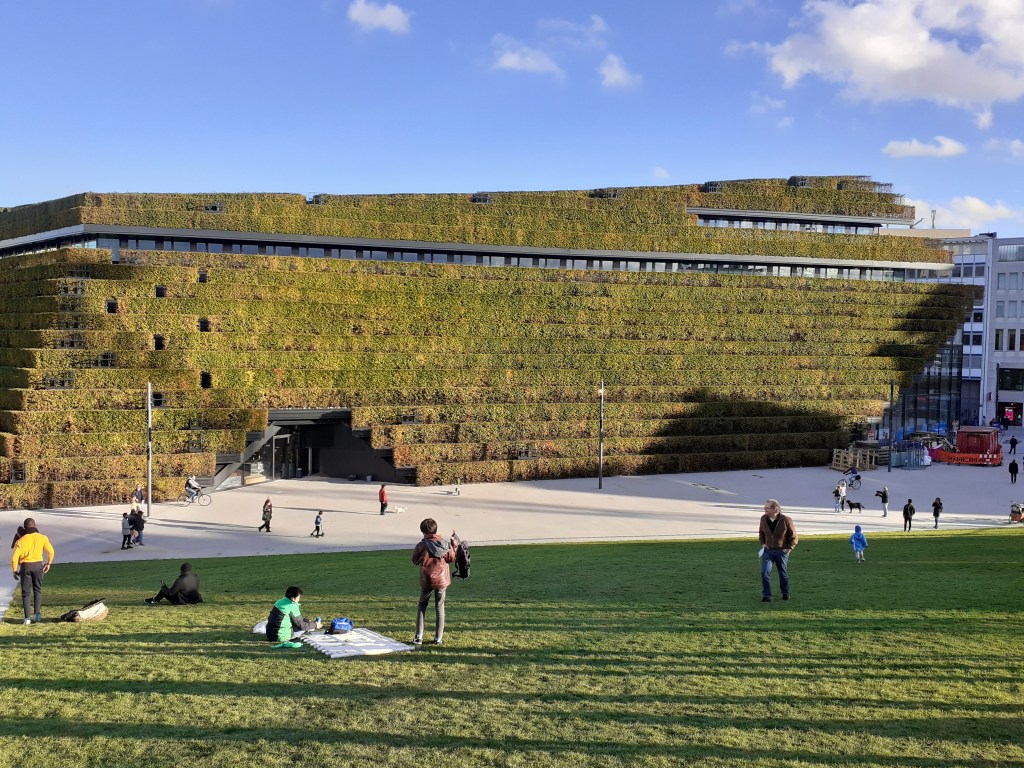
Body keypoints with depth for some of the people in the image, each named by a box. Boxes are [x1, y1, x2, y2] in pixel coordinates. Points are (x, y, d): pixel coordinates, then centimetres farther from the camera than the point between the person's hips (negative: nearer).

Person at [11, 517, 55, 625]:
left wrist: (14, 570, 5)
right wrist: (48, 563, 12)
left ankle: (27, 618, 1)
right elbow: (51, 551, -2)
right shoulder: (42, 538, 0)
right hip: (38, 565, 1)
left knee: (26, 592, 7)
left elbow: (15, 558, -8)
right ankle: (37, 614, 5)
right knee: (37, 590, 16)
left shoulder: (21, 541, -3)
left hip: (25, 566, -1)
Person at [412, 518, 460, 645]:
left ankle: (418, 637, 9)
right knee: (440, 607, 12)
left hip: (426, 581, -1)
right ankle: (439, 638, 11)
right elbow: (451, 558, 4)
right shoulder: (445, 543, -6)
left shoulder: (421, 545, -12)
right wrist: (454, 544, 13)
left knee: (421, 606, 14)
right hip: (442, 580, 2)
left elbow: (415, 561, -1)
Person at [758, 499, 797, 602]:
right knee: (765, 573, -11)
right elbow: (761, 532, 18)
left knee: (783, 574, 12)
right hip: (767, 550, 2)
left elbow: (794, 537, -3)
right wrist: (763, 543, 6)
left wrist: (789, 548, -9)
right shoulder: (764, 518, -2)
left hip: (781, 551, -2)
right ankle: (766, 596, -7)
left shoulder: (786, 520, -14)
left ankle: (785, 593, 32)